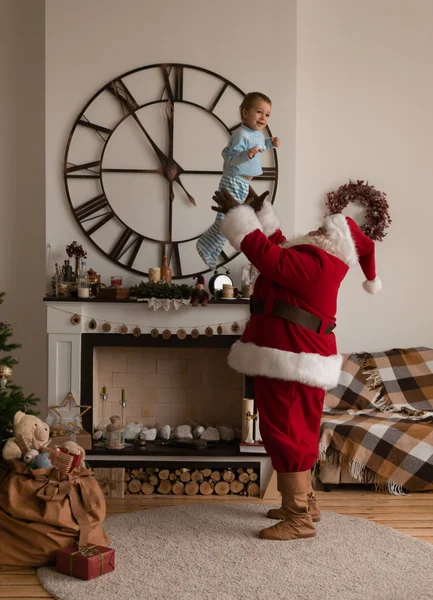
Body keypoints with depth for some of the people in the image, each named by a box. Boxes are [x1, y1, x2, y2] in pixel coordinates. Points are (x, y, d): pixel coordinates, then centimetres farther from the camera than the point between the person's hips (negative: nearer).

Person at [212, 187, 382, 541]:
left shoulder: (315, 263, -18)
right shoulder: (319, 260, 15)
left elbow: (268, 256, -23)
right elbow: (280, 250, 26)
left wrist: (238, 216, -15)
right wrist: (261, 213, 22)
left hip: (293, 362, -11)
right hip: (293, 359, 11)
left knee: (286, 434, -7)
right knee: (294, 432, 18)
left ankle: (299, 520, 0)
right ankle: (304, 502, 30)